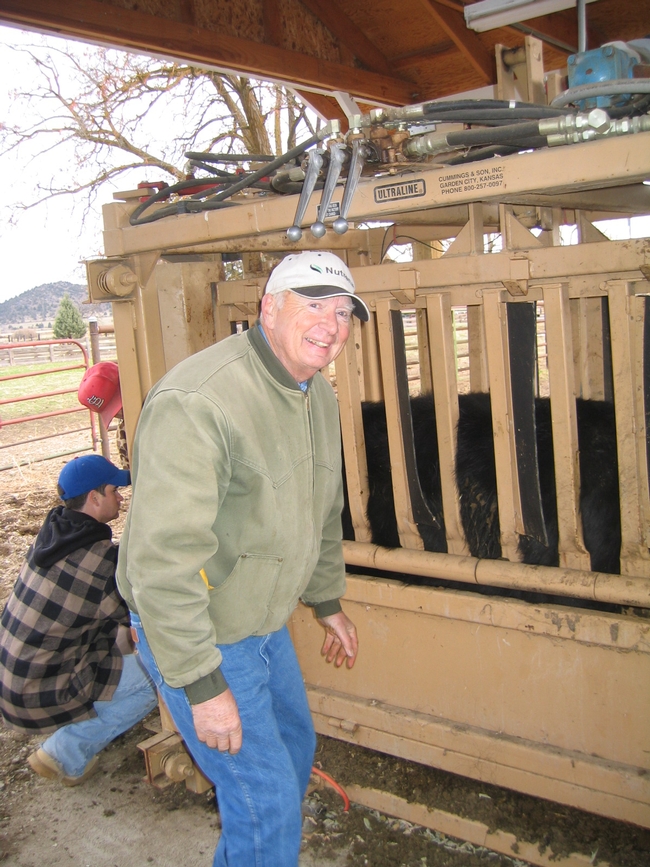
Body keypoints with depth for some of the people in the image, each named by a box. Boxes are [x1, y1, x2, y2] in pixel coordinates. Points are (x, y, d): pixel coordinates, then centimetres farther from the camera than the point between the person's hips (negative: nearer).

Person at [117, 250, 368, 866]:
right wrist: (203, 683, -27)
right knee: (265, 794, -1)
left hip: (264, 622, 9)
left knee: (294, 746, 25)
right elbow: (164, 556, -32)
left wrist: (327, 601, 22)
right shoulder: (196, 400, -30)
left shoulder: (319, 396, 1)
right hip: (192, 631, -9)